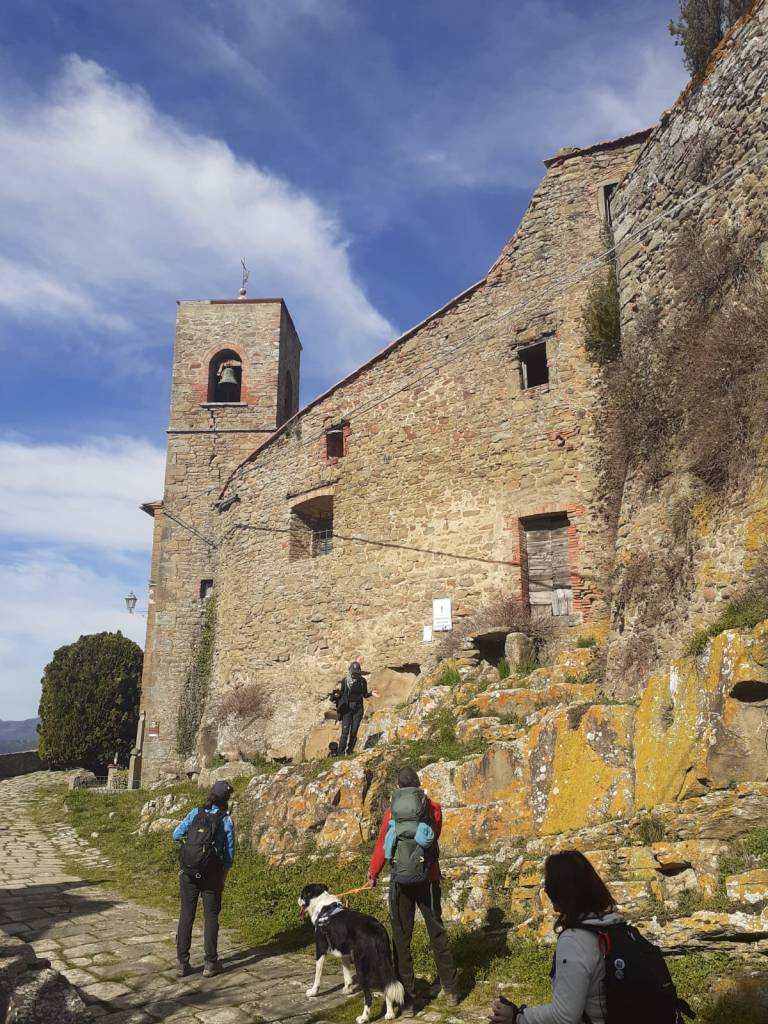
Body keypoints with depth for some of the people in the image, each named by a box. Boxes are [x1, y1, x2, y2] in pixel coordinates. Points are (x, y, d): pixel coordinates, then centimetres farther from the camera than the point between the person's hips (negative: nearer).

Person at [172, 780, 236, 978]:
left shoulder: (195, 813, -3)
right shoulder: (226, 820, -7)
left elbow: (176, 834, 4)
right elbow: (229, 853, -3)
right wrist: (223, 876, 11)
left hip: (189, 873, 2)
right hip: (212, 876, -2)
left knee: (186, 915, 10)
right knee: (211, 917, 9)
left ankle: (182, 963, 15)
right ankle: (210, 963, 14)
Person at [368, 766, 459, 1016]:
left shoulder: (392, 810, 3)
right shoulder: (433, 808, 0)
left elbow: (381, 845, 7)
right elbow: (434, 836, 13)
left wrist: (373, 874, 20)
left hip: (400, 881, 0)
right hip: (428, 879, 0)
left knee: (401, 939, 8)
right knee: (437, 934, 15)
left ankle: (408, 1000, 9)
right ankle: (451, 990, 23)